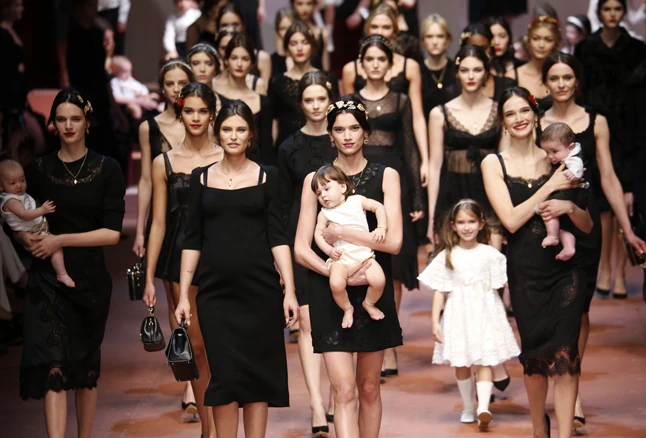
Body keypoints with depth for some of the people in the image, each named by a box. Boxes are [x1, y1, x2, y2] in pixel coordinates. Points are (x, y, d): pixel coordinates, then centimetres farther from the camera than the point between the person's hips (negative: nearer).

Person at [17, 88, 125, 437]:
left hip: (90, 277, 0)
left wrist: (60, 240, -13)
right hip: (48, 279, 0)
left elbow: (112, 232, -7)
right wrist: (29, 238, -11)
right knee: (53, 367, -13)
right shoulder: (40, 169, 5)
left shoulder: (106, 170, 0)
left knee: (87, 367, 11)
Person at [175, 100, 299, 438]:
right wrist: (184, 294, 1)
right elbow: (192, 240, 7)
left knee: (258, 374, 2)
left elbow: (277, 236, 1)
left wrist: (289, 290, -7)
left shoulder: (266, 176, 5)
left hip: (260, 289, 0)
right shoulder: (202, 178, 7)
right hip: (215, 290, 0)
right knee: (225, 375, -3)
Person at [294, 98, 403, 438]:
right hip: (330, 294, -1)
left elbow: (393, 241, -7)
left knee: (368, 387, 10)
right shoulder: (315, 179, 3)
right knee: (344, 389, -10)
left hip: (373, 291, 1)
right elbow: (301, 249, -1)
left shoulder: (385, 177, 4)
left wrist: (341, 232, -12)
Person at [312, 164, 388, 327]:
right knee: (336, 284, -29)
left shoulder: (357, 201, 7)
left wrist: (381, 228, -6)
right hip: (340, 257, 0)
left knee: (378, 280, -21)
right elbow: (318, 234, 5)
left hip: (364, 253, 0)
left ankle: (369, 303, 13)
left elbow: (379, 207, 7)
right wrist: (329, 250, -10)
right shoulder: (324, 213, 8)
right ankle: (347, 309, 3)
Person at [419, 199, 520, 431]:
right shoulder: (446, 256, 3)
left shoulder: (490, 254, 2)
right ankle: (468, 408, 8)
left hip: (485, 314, -1)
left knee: (483, 362, -6)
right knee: (461, 364, 3)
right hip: (458, 315, 1)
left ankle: (483, 408, -8)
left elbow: (498, 287, 6)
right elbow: (439, 291, 3)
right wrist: (435, 321, -1)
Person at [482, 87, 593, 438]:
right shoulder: (494, 164, 4)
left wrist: (568, 204, -14)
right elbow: (511, 220, -8)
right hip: (525, 272, -1)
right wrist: (550, 187, -11)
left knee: (565, 354, -8)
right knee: (534, 355, 7)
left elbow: (587, 225, 7)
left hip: (564, 269, 1)